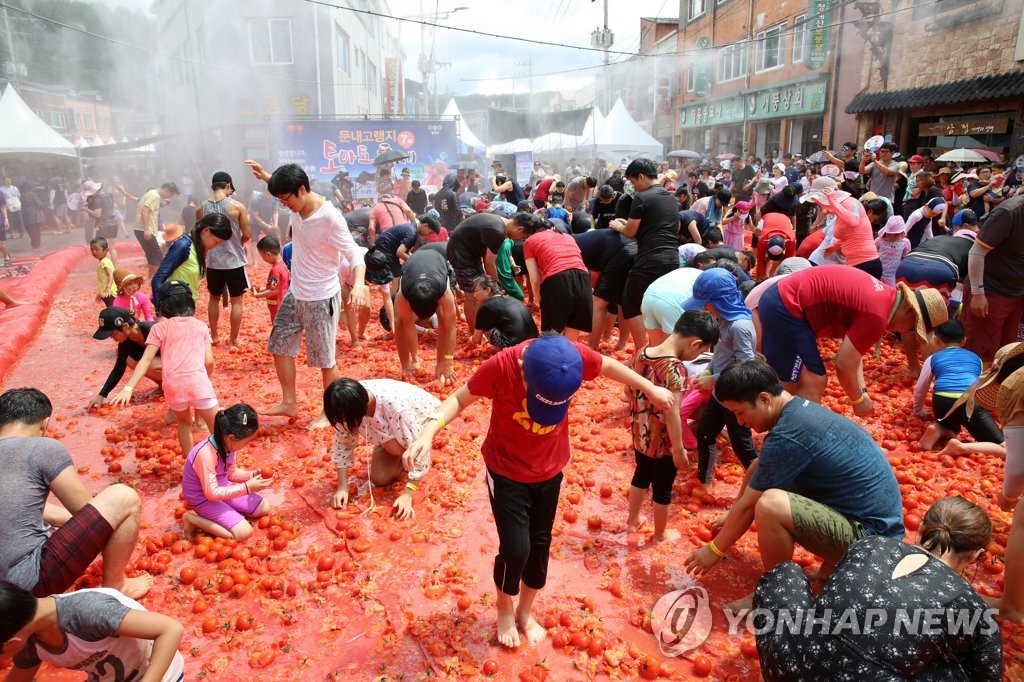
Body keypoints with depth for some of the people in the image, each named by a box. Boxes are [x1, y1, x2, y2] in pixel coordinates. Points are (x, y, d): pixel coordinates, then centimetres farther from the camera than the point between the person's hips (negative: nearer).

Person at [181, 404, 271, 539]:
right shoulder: (206, 454, -36)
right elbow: (211, 493, -32)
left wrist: (252, 475, -9)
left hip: (221, 489, 8)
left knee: (264, 508, 8)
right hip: (203, 499, -8)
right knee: (244, 532, -18)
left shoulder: (226, 443, -10)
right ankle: (192, 519, -4)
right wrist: (247, 487, -31)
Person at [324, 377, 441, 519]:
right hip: (390, 426, 5)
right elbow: (342, 444, -13)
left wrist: (407, 494, -38)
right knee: (380, 479, -8)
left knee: (393, 446, -34)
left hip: (423, 417, -5)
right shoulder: (348, 406, -27)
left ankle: (422, 464, -4)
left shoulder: (393, 404, -43)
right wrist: (342, 487, -20)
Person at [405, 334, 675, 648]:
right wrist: (429, 431, -33)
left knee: (540, 545, 15)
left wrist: (651, 389, 10)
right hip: (507, 472, -3)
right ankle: (505, 608, 29)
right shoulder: (501, 365, -32)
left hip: (550, 470, 3)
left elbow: (609, 366, -3)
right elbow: (460, 398, -16)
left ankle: (525, 611, 42)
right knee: (516, 549, -4)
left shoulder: (574, 356, -25)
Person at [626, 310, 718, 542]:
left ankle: (632, 521, 47)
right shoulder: (676, 369, -29)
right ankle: (660, 535, 37)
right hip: (663, 443, -7)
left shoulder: (639, 354, -7)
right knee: (662, 489, 16)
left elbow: (628, 391, 5)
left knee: (641, 475, 29)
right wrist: (679, 450, -18)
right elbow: (672, 414, -28)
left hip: (639, 435, 7)